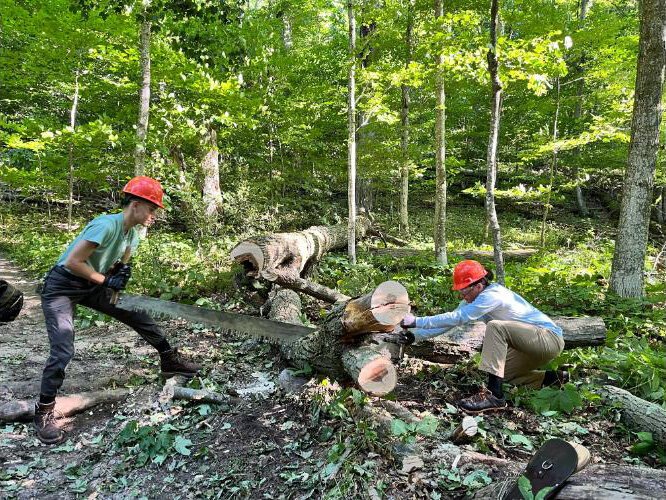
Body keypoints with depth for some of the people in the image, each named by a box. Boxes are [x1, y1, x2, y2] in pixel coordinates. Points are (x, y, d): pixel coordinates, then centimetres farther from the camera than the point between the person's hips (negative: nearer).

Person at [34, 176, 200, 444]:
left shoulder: (133, 233, -2)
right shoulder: (107, 225, -29)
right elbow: (72, 262, -28)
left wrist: (120, 275, -11)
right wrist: (106, 280, -19)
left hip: (92, 286, 8)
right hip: (61, 287, -8)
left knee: (138, 316, 6)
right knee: (63, 352, -13)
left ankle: (170, 361, 21)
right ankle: (44, 412, 5)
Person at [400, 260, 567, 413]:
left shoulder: (492, 296, -27)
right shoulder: (474, 299, 1)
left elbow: (457, 318, -35)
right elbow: (451, 320, 0)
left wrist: (416, 321, -34)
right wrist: (415, 335, -8)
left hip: (550, 338, -10)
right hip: (533, 343, 10)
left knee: (495, 327, -29)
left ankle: (494, 395, -29)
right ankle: (554, 378, 22)